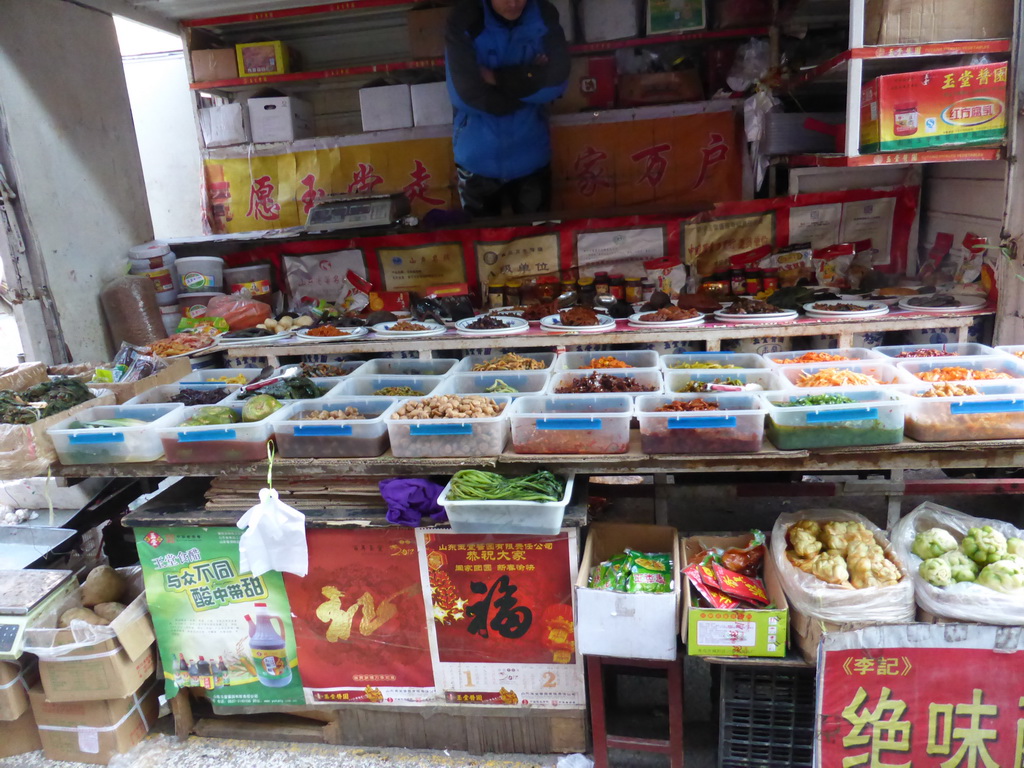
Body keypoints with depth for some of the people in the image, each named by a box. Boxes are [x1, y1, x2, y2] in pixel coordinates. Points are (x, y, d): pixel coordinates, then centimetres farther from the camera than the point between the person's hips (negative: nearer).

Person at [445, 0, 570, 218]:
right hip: (478, 158, -2)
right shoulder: (463, 22, -16)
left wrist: (495, 77, -20)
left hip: (531, 156, 2)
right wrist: (530, 80, -16)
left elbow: (556, 81, -17)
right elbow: (467, 95, -23)